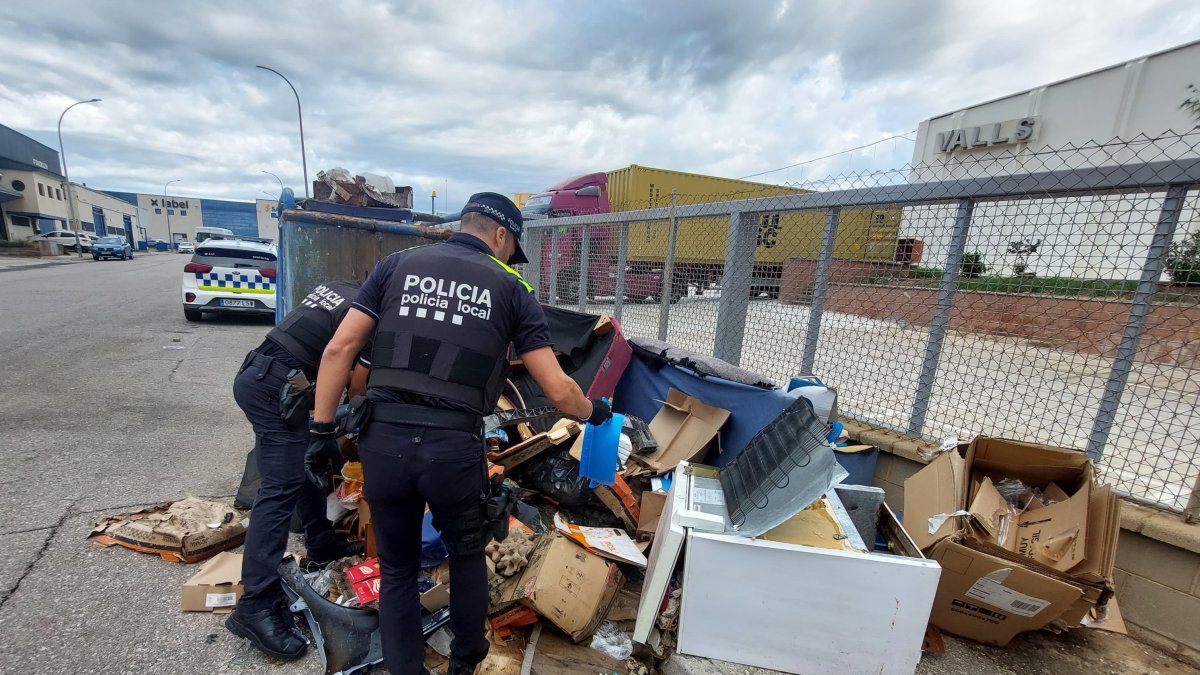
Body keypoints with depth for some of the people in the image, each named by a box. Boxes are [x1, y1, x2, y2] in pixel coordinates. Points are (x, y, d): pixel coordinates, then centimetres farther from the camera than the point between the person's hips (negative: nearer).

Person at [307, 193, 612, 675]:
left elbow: (339, 348, 3)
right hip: (455, 446, -1)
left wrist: (322, 430, 10)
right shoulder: (510, 287, 4)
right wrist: (594, 413, 20)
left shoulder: (398, 264, 10)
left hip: (384, 440, 2)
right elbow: (557, 390, 1)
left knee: (398, 568, 24)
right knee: (467, 553, 28)